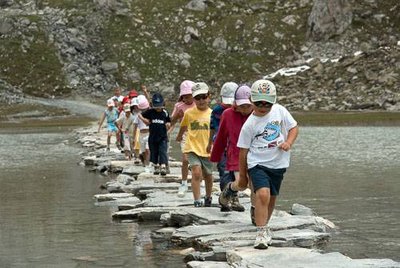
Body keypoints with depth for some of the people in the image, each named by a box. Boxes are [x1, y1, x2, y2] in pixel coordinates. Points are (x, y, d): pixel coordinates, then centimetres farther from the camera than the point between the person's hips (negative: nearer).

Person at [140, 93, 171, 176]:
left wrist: (168, 124, -6)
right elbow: (140, 115, 9)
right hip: (153, 137, 2)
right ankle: (156, 167, 26)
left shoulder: (165, 113, 0)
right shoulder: (150, 112, -1)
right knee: (154, 153, 11)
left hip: (163, 137, -2)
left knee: (163, 152, -12)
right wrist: (144, 119, -9)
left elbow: (169, 121, 15)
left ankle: (163, 167, -18)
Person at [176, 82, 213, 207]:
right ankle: (197, 201, -15)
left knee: (208, 175, 17)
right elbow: (183, 126, 19)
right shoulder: (189, 113, -1)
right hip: (193, 148, -2)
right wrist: (179, 137, 33)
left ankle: (208, 197, 40)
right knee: (197, 173, -18)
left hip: (207, 150, 2)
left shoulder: (211, 114, -1)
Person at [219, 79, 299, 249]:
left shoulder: (279, 111, -2)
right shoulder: (250, 124, -9)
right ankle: (262, 232, -15)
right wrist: (242, 175, 2)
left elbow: (294, 127, 9)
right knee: (263, 194, -23)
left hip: (278, 164, 4)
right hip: (258, 163, -4)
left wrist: (288, 142, -12)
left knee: (271, 197, 15)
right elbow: (243, 150, -2)